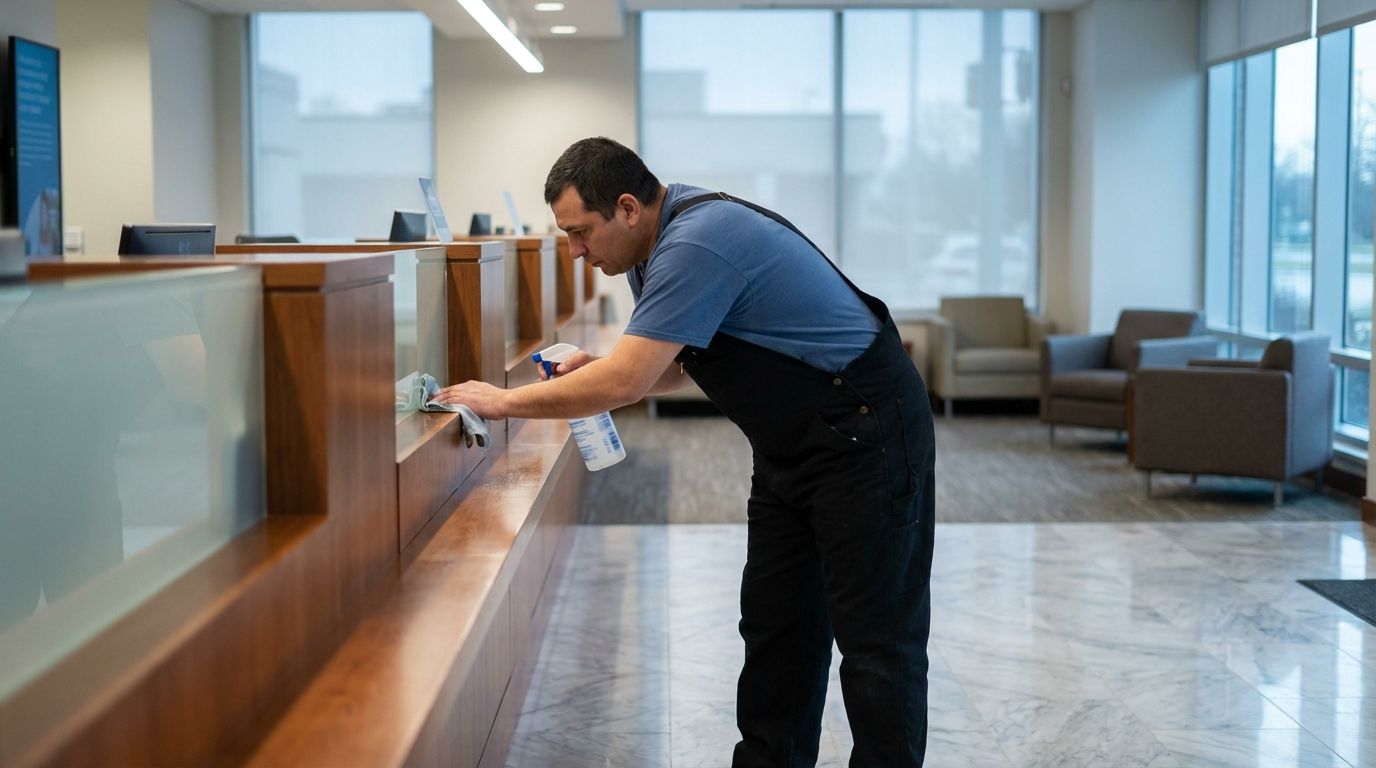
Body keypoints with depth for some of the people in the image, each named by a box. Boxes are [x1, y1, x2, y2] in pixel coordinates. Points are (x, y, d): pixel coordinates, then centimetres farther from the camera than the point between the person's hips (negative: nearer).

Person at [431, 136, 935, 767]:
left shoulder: (697, 243, -25)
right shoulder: (659, 244, 7)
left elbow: (626, 382, -28)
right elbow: (680, 363, 18)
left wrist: (504, 401, -16)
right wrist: (597, 370, -1)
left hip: (865, 433, -10)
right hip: (789, 444, 10)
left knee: (876, 638, -4)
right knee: (775, 626, 11)